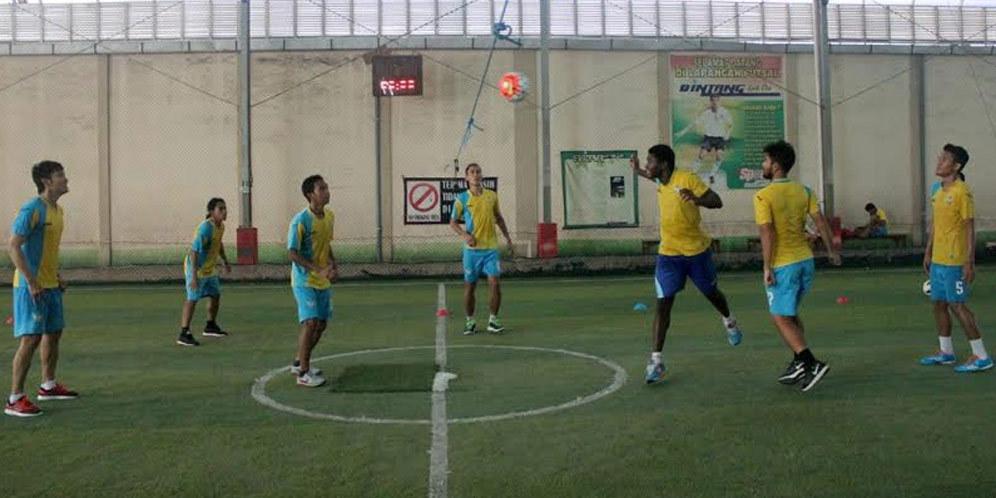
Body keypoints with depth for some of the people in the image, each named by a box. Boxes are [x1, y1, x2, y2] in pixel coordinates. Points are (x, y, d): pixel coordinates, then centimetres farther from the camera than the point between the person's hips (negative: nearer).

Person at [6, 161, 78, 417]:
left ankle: (48, 385, 32)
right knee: (30, 338, -10)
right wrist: (31, 281, -23)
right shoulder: (31, 209, -16)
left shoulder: (57, 210, 11)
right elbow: (13, 246, -20)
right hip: (31, 287, -9)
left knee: (53, 333, 17)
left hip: (51, 286, 9)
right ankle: (14, 399, -3)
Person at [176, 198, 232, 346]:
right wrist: (194, 275, -33)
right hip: (196, 268, -9)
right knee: (192, 299, -11)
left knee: (216, 295, 17)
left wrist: (225, 262, 27)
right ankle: (184, 334, -10)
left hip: (209, 269, 9)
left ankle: (211, 327, 34)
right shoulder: (205, 228, -26)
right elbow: (194, 251, -30)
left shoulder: (221, 226, 2)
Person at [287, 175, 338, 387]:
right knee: (311, 322, -14)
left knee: (321, 324, 11)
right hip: (304, 281, -8)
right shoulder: (300, 221, -18)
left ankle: (299, 362, 29)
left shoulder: (329, 216, 5)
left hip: (323, 282, 8)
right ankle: (303, 373, -3)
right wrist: (319, 270, -25)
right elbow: (292, 253, -19)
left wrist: (334, 266, 3)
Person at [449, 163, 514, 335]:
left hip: (490, 248, 1)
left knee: (494, 283, -7)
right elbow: (452, 222, 5)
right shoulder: (462, 198, -1)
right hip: (472, 248, -1)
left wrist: (508, 239, 17)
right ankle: (470, 321, 19)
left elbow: (499, 218, 19)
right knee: (469, 286, 5)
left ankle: (493, 320, 7)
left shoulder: (492, 196, 7)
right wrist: (464, 235, -12)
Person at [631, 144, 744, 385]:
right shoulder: (660, 183, 3)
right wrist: (639, 172, 27)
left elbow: (717, 202, -19)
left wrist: (696, 199, -37)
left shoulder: (687, 178, -17)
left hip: (697, 250, -4)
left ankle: (729, 322, 53)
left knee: (711, 293, 19)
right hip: (668, 254, 4)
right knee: (663, 304, -9)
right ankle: (656, 360, -11)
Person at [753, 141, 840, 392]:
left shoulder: (763, 196, -13)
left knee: (781, 318, 3)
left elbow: (767, 233, -19)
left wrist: (767, 267, -16)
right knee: (790, 313, 21)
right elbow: (820, 221, 3)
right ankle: (799, 363, 22)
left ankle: (812, 364, -7)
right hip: (805, 260, 7)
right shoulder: (804, 191, 5)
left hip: (782, 265, -7)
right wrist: (832, 251, 12)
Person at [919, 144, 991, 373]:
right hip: (937, 259, 8)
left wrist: (970, 263, -18)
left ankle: (981, 356, 3)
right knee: (939, 303, 13)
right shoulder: (936, 190, 12)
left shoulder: (962, 192, -13)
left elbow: (970, 229, -15)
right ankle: (946, 352, 26)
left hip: (954, 261, -8)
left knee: (957, 305, -6)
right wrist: (928, 253, 20)